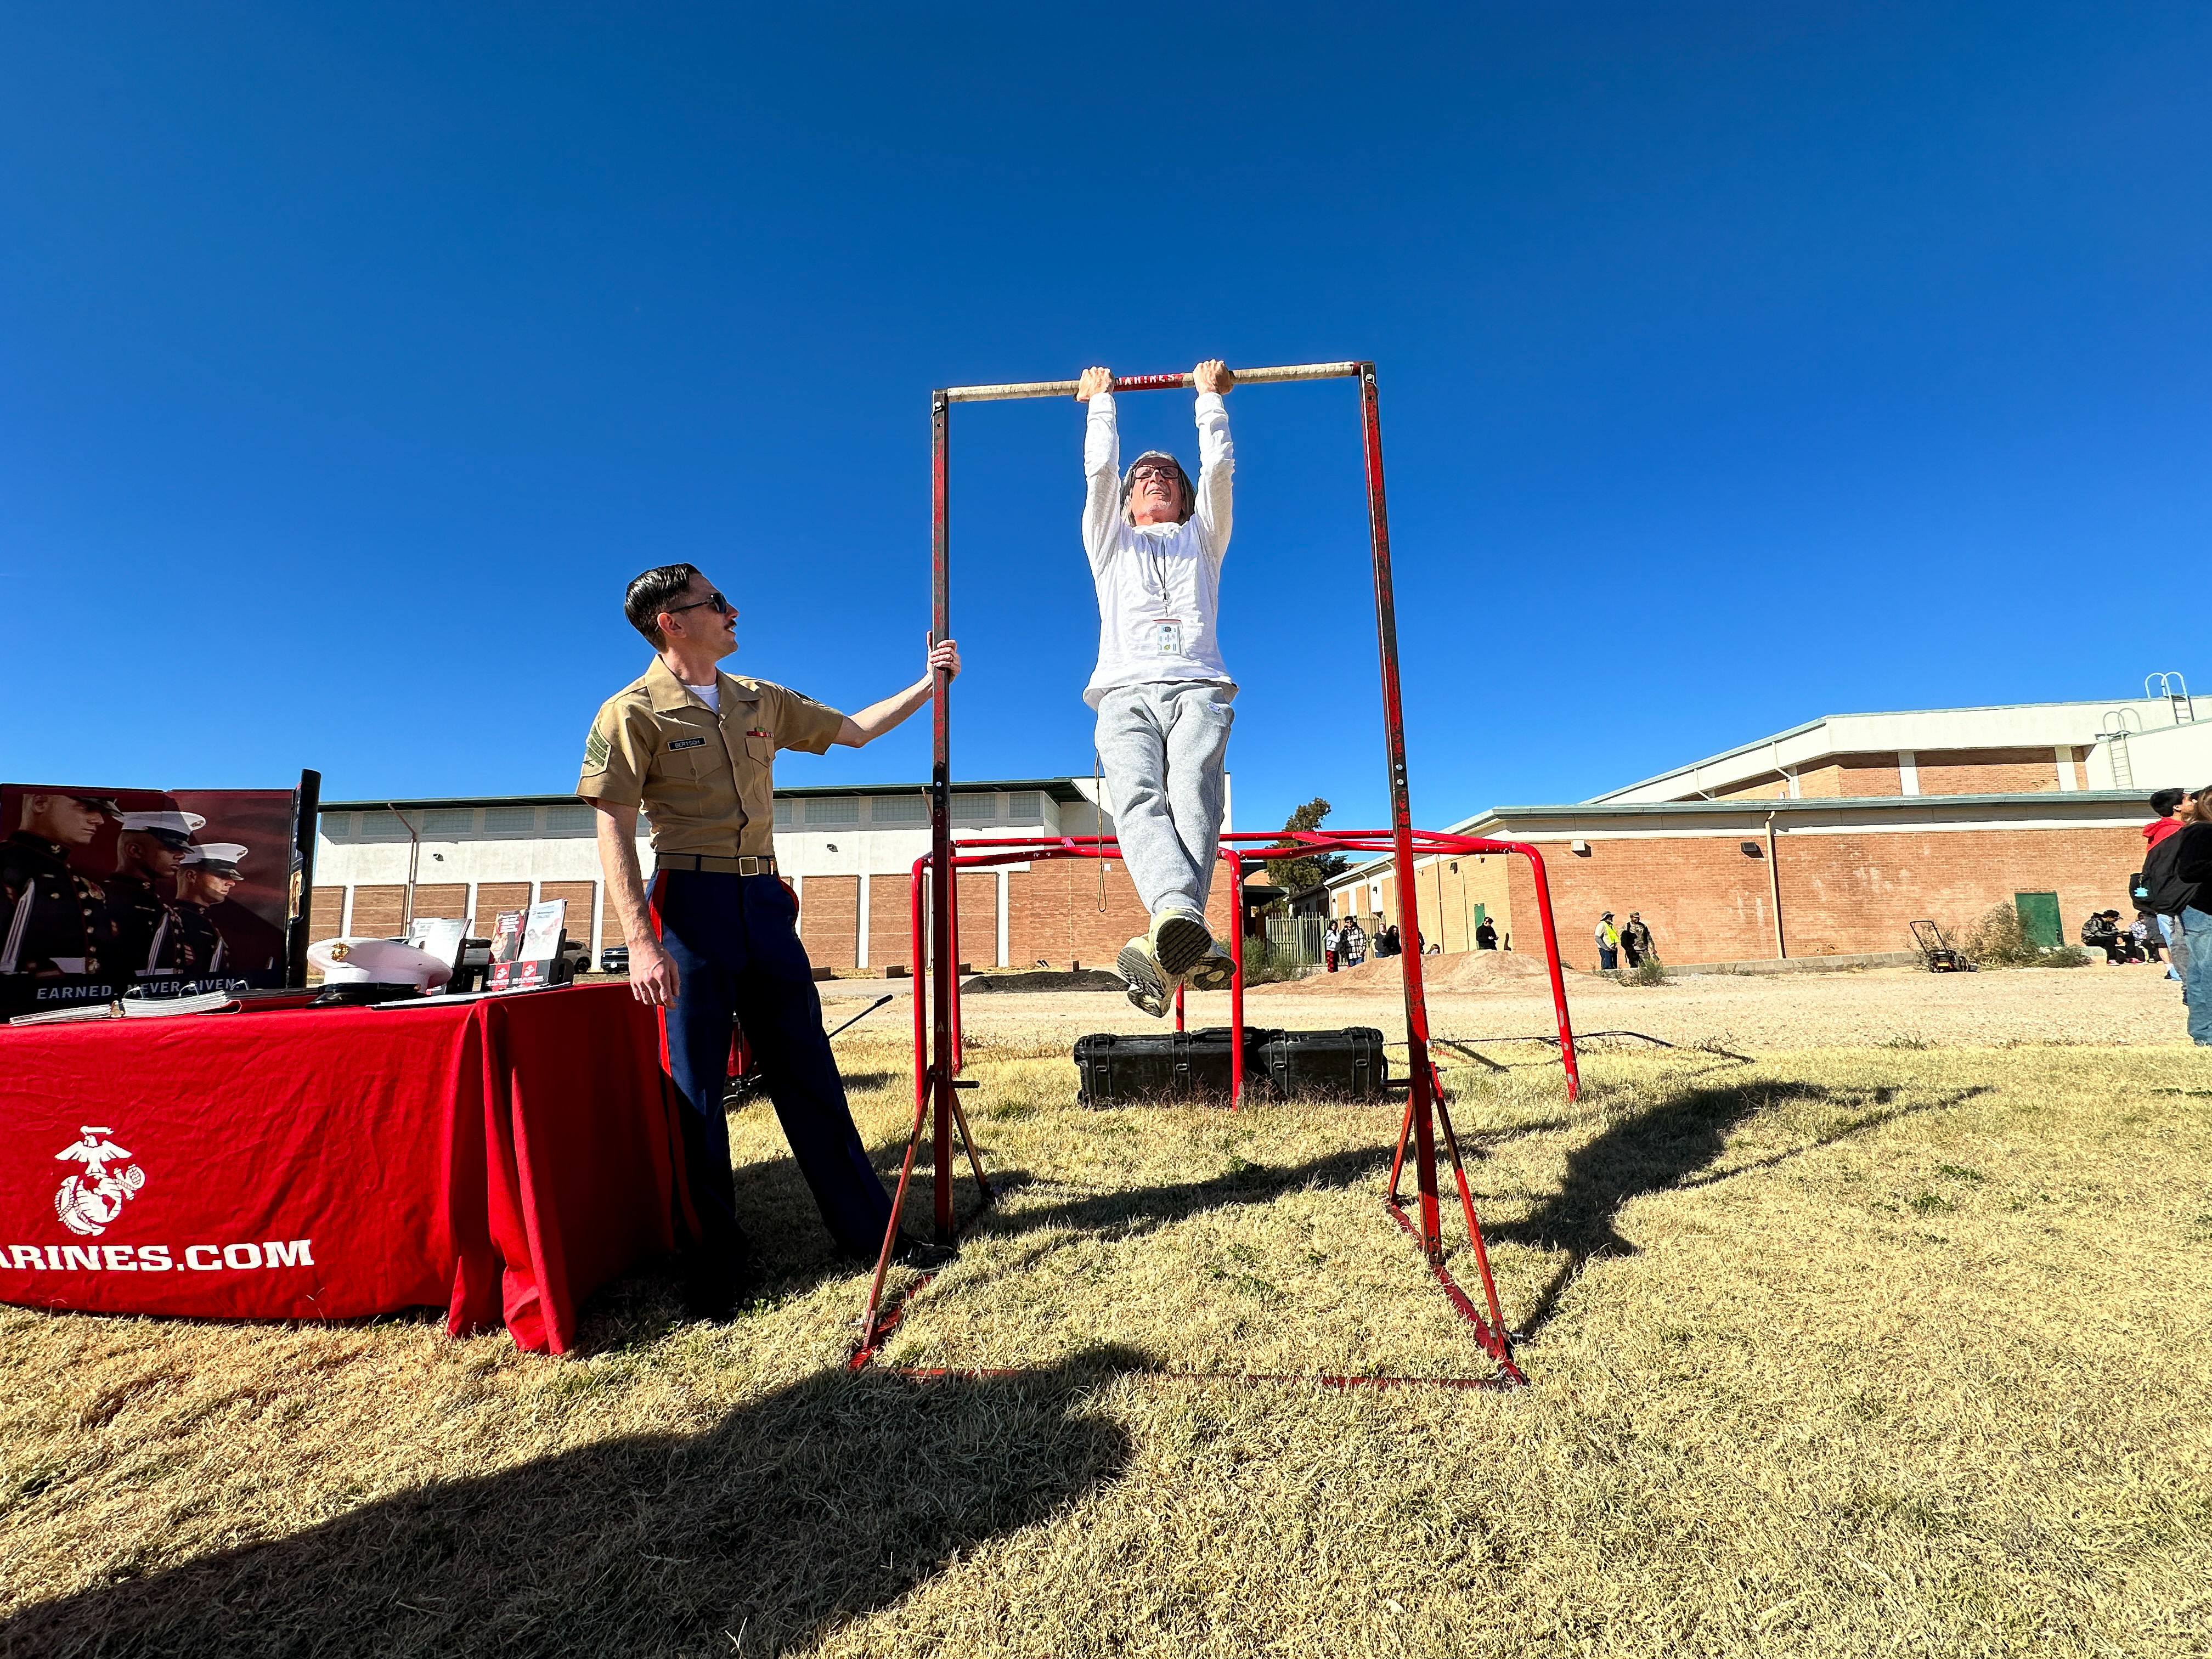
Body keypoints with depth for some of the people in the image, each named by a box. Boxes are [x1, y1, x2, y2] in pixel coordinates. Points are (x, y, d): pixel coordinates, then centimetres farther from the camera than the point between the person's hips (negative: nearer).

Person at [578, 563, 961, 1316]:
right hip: (691, 905, -5)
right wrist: (641, 942, -18)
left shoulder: (760, 701, 12)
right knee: (695, 1086, 3)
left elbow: (853, 730, 22)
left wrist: (927, 684, 18)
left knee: (808, 1072, 9)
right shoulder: (632, 713, -4)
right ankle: (717, 1258, 20)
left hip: (765, 901, 5)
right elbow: (614, 834, -9)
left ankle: (869, 1229, 18)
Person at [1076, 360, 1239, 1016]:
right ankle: (1182, 918, -53)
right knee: (1137, 800, -31)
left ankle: (1166, 944, -46)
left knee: (1193, 799, -29)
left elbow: (1218, 468, 25)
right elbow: (1099, 470, 25)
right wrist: (1100, 401, 35)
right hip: (1126, 692, 0)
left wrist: (1209, 395, 34)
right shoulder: (1111, 542, 34)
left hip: (1197, 690, 0)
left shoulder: (1202, 537, 35)